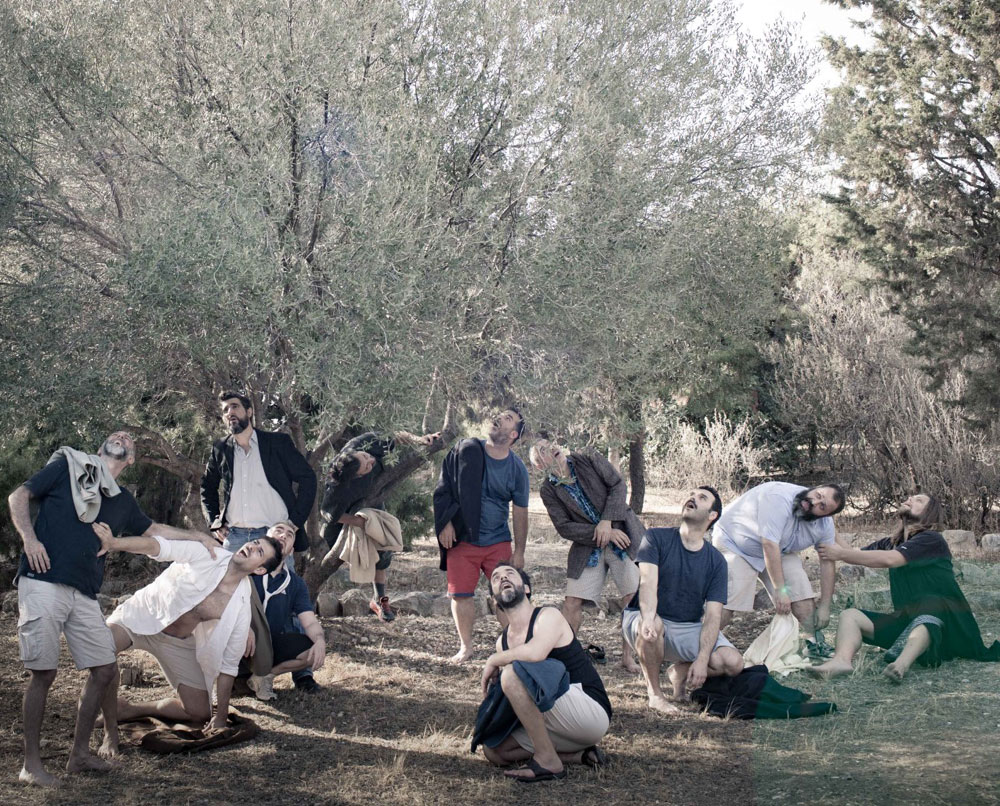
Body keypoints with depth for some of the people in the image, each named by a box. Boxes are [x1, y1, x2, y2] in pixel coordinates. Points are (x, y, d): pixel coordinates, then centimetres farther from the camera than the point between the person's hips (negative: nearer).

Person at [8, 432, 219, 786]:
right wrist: (29, 537, -10)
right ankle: (31, 764, 3)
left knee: (103, 669, 4)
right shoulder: (69, 465, 7)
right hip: (44, 582, -6)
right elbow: (19, 496, 5)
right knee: (44, 672, -8)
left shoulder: (122, 501, 22)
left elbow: (152, 529, 37)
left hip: (85, 594, 7)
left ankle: (80, 753, 19)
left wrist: (196, 536, 34)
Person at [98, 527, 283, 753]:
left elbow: (228, 664, -8)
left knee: (200, 713, -2)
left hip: (180, 643, 3)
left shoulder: (241, 605, -14)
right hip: (143, 615, -3)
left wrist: (221, 717, -8)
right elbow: (158, 546, -32)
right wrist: (114, 542, -50)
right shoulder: (206, 555, -20)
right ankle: (110, 729, -17)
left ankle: (133, 710, 19)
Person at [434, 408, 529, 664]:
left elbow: (520, 513, 3)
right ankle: (466, 646, 16)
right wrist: (446, 523, -6)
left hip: (498, 542, 0)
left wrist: (519, 551, 1)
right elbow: (443, 489, 1)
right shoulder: (466, 451, -4)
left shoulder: (517, 469, -2)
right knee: (461, 594, 1)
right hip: (462, 538, 0)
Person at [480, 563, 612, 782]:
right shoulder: (503, 641, 14)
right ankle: (579, 756, 1)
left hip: (591, 711, -8)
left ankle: (547, 760, -18)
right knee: (494, 750, 2)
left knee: (511, 673, -24)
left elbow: (535, 653, -31)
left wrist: (494, 660, -14)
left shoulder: (549, 616, -8)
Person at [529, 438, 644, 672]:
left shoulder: (590, 459, -3)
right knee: (572, 603, -5)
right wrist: (601, 533, -18)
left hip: (623, 535, -1)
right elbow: (564, 528, -7)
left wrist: (606, 522, -16)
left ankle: (628, 656, 7)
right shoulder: (548, 491, -3)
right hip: (587, 548, 1)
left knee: (634, 598, -5)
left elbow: (617, 484, -5)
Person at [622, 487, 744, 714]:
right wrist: (648, 617, -42)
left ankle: (681, 670, 11)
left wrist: (702, 660, -22)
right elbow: (648, 582, -21)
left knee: (733, 663, -20)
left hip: (689, 629, 3)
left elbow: (713, 615, -8)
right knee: (653, 626, -38)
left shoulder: (716, 561, 0)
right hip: (643, 619, -2)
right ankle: (654, 693, -13)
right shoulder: (656, 538, -6)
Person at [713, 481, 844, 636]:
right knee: (725, 608, -21)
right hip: (734, 543, -6)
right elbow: (769, 545, -36)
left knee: (805, 603, -8)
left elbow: (828, 562, -6)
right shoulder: (779, 497, -34)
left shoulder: (825, 524, -12)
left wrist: (824, 607, -10)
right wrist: (780, 590, -34)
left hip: (779, 551, 6)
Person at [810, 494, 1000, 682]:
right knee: (850, 615, -8)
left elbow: (889, 559, -20)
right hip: (906, 620, 7)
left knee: (931, 605, -40)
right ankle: (841, 660, -40)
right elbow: (854, 554, 11)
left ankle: (901, 664, -65)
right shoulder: (891, 543, 18)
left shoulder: (932, 539, -7)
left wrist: (840, 554, -17)